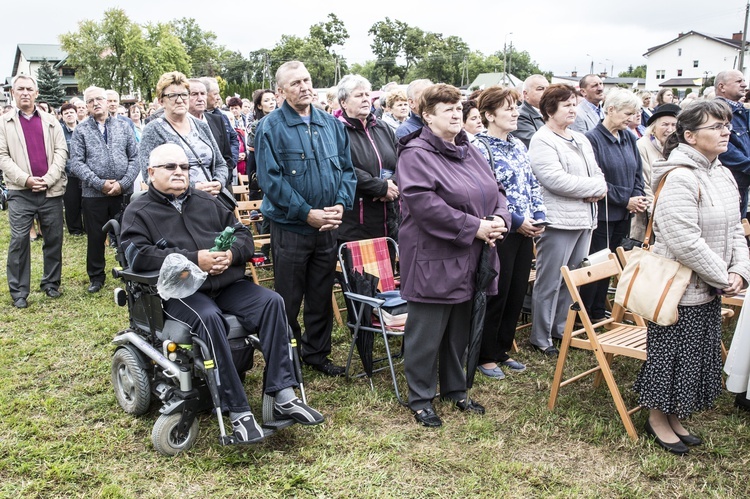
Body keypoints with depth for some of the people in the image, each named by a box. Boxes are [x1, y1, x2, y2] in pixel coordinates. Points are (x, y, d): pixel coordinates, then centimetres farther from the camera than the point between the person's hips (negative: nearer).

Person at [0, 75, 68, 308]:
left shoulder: (50, 121, 11)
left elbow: (61, 151, 4)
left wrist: (48, 179, -10)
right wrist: (25, 179, -13)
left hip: (51, 190, 2)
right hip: (20, 192, -2)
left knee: (54, 238, 6)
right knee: (19, 240, -4)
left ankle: (51, 283, 20)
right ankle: (19, 292, 3)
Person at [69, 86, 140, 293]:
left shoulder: (123, 126, 7)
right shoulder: (80, 131, 3)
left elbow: (134, 158, 3)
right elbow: (76, 163, -5)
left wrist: (122, 183, -10)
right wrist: (100, 184, -14)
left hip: (123, 193, 1)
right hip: (93, 195, -1)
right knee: (95, 238, 8)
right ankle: (96, 277, 23)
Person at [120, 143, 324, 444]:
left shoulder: (207, 202, 23)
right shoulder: (139, 212, 8)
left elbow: (243, 235, 19)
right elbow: (138, 256, -9)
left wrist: (231, 255, -7)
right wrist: (194, 259, -17)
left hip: (227, 283, 5)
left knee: (271, 301, -20)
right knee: (209, 318, -36)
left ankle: (284, 397, -21)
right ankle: (238, 412, -32)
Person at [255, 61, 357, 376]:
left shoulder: (331, 124, 8)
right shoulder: (271, 127, -8)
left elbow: (347, 169, 9)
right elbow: (271, 179, -15)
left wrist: (341, 204, -8)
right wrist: (307, 213, -18)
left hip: (328, 227, 5)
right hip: (289, 228, -5)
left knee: (322, 296, 15)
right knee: (289, 300, 6)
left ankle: (317, 353, 30)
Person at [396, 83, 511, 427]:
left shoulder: (470, 152, 14)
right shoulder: (416, 154, -12)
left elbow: (495, 191, 16)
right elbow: (425, 204, -24)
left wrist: (499, 219, -7)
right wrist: (474, 227, -22)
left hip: (470, 259, 8)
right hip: (434, 259, -8)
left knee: (460, 330, 18)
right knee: (427, 332, 2)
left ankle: (455, 389, 34)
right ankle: (420, 399, 17)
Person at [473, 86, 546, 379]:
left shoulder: (518, 146, 13)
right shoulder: (480, 148, -13)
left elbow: (533, 185, 16)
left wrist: (539, 217, 2)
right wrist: (516, 220, -18)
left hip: (525, 232, 8)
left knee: (517, 294, 13)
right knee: (496, 296, 1)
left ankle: (503, 350, 28)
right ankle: (486, 356, 17)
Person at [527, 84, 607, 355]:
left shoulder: (581, 139, 18)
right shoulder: (542, 141, -9)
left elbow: (597, 172, 19)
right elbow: (555, 180, -21)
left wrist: (598, 190, -5)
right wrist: (593, 186, -11)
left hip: (584, 219, 9)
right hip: (558, 219, -8)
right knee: (550, 281, -2)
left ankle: (561, 327, 27)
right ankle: (540, 337, 9)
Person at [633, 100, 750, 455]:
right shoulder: (680, 178, -22)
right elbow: (684, 242, -26)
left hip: (710, 289, 9)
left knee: (699, 354, 18)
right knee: (671, 353, 5)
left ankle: (675, 418, 34)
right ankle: (657, 418, 25)